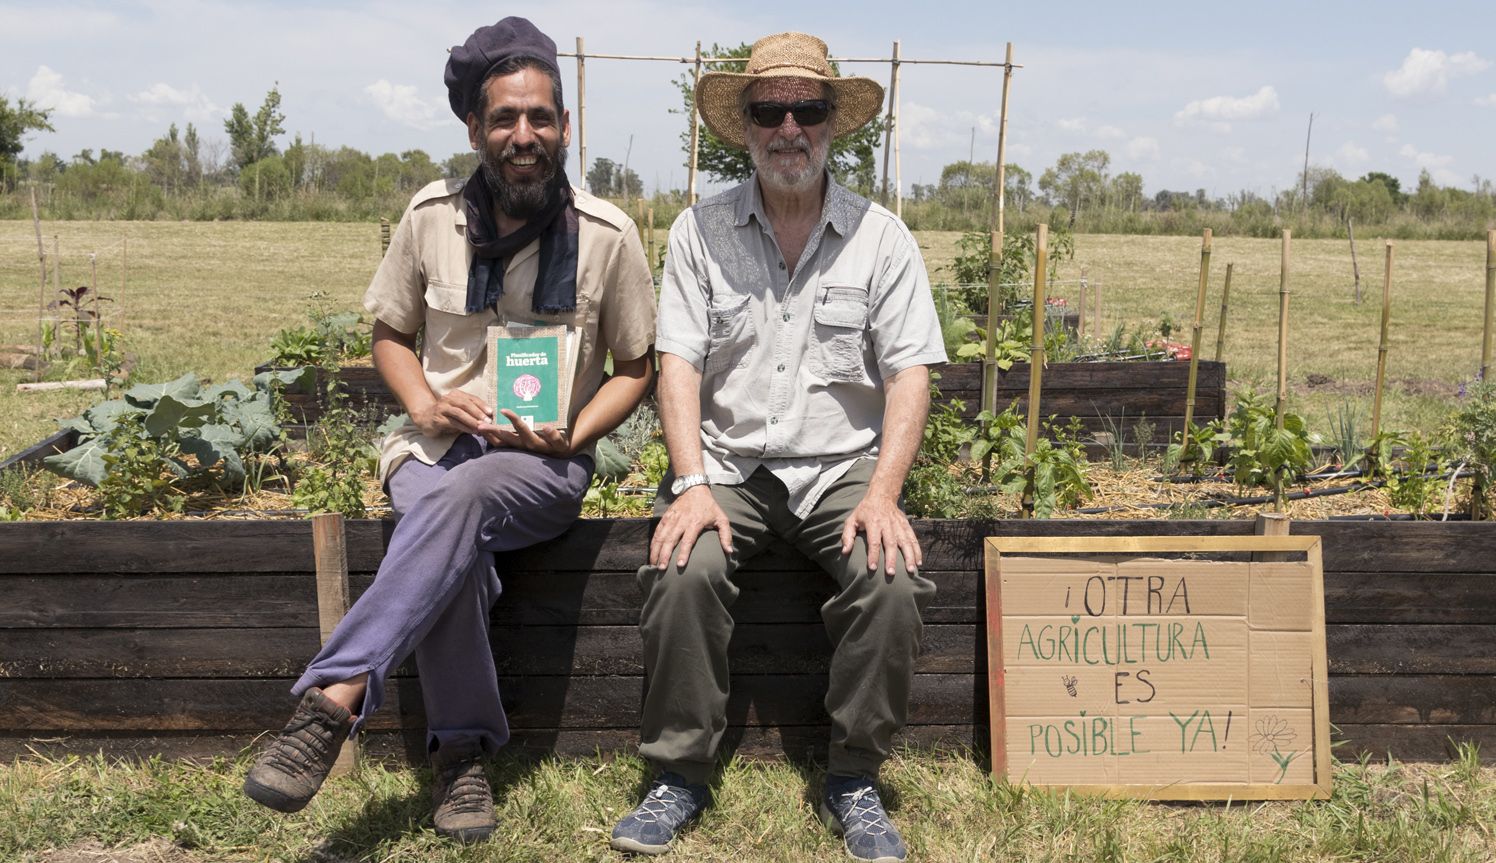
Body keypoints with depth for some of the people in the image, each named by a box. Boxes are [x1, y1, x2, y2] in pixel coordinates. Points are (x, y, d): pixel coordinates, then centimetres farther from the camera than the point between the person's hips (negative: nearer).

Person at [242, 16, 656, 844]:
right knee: (455, 548, -33)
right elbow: (390, 333, 13)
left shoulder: (606, 235, -4)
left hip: (544, 464, -1)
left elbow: (635, 368, 6)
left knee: (459, 498, -37)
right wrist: (423, 403, -8)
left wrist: (573, 434, -12)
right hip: (435, 444, 2)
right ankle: (463, 753, -17)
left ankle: (332, 700, -36)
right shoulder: (431, 216, 1)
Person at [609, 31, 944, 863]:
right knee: (685, 572, -27)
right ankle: (681, 774, -6)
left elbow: (910, 374, -2)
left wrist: (882, 494, -16)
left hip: (843, 462, 0)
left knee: (893, 581, -26)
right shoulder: (701, 231, 4)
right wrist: (693, 485, -15)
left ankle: (855, 780, -4)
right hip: (730, 462, 0)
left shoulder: (882, 237, 4)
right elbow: (680, 364, -2)